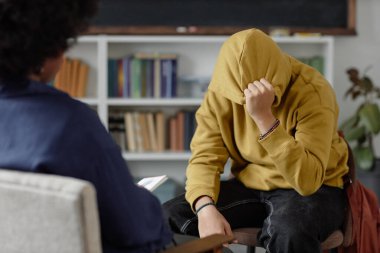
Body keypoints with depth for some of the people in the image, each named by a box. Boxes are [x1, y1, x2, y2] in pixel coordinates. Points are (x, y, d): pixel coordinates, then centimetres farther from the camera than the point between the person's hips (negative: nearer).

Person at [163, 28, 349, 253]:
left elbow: (307, 180, -32)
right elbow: (205, 157, -9)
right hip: (250, 186, 4)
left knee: (289, 233, -39)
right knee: (169, 218, -17)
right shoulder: (222, 90, -10)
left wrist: (264, 117, -39)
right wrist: (206, 208, -28)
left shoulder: (312, 92, -23)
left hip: (314, 189, -4)